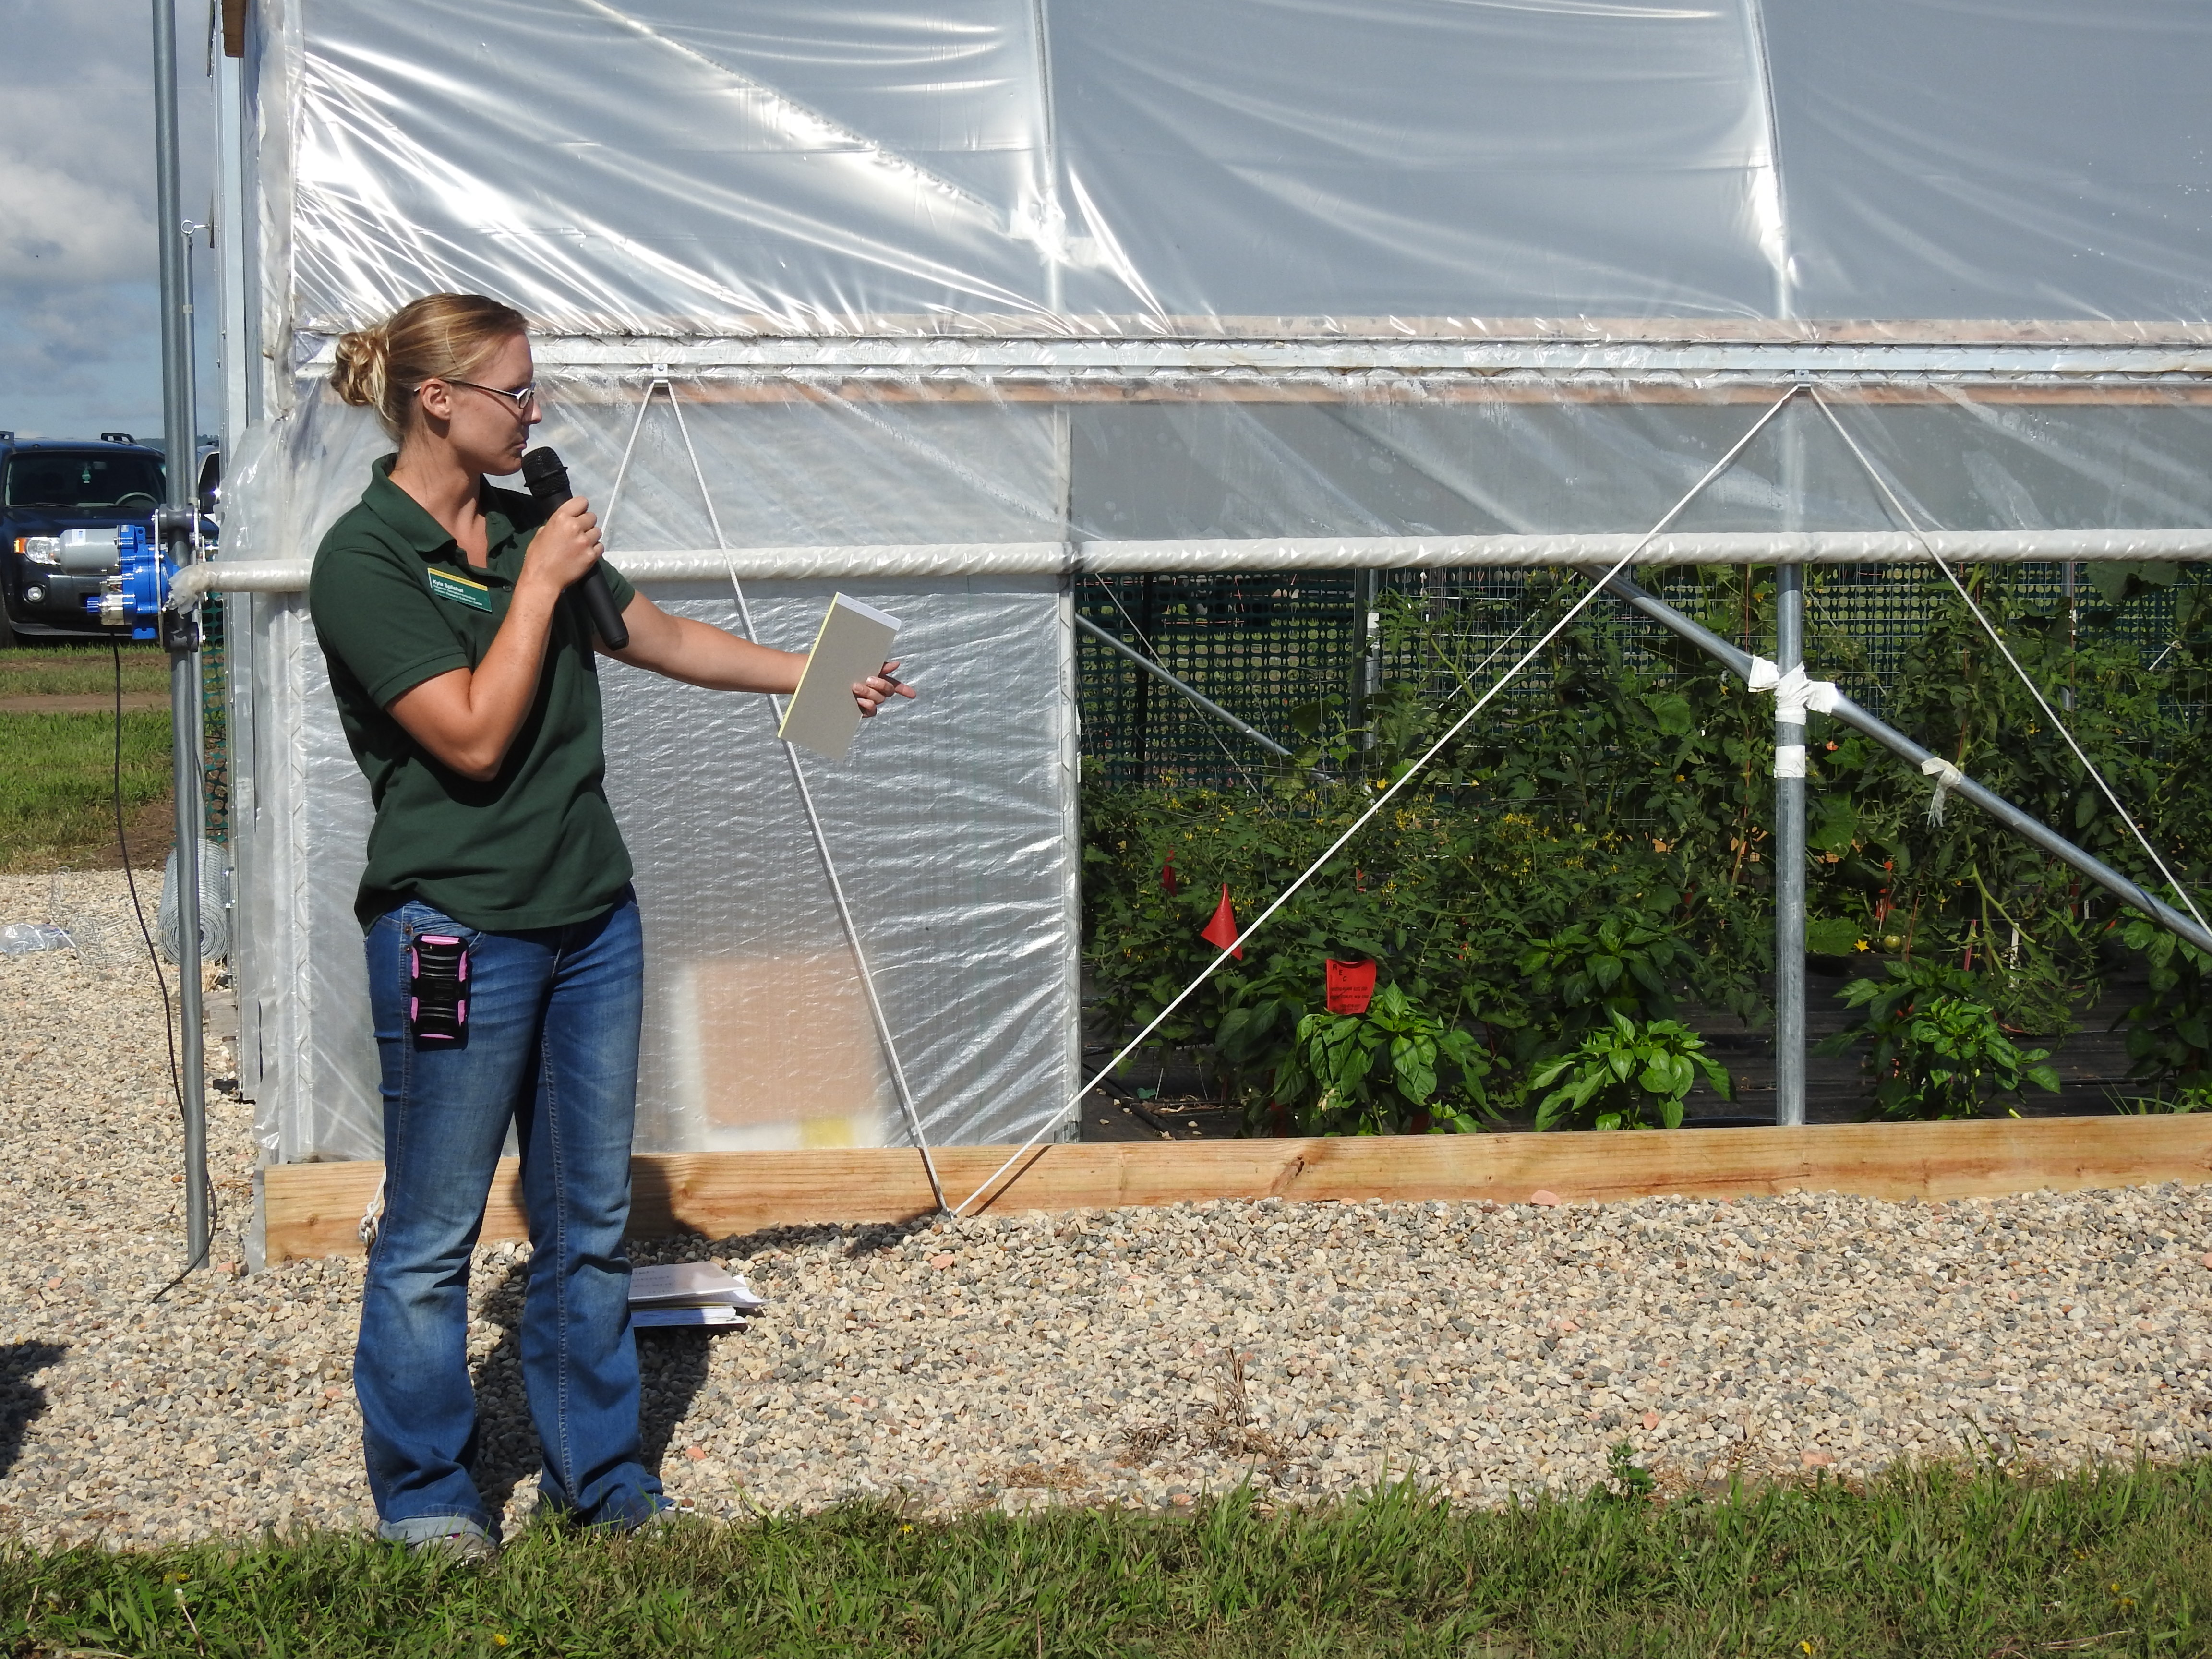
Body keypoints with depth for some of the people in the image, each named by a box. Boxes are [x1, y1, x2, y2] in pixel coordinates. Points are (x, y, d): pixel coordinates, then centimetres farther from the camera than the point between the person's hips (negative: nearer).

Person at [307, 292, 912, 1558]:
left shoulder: (527, 526, 10)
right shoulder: (366, 559, -13)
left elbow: (663, 638, 22)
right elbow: (475, 735, -19)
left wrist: (816, 676, 21)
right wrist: (541, 584, -14)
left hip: (591, 915, 7)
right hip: (460, 930, -7)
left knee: (591, 1218, 13)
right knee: (435, 1234, 3)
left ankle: (600, 1474, 23)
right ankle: (423, 1492, 17)